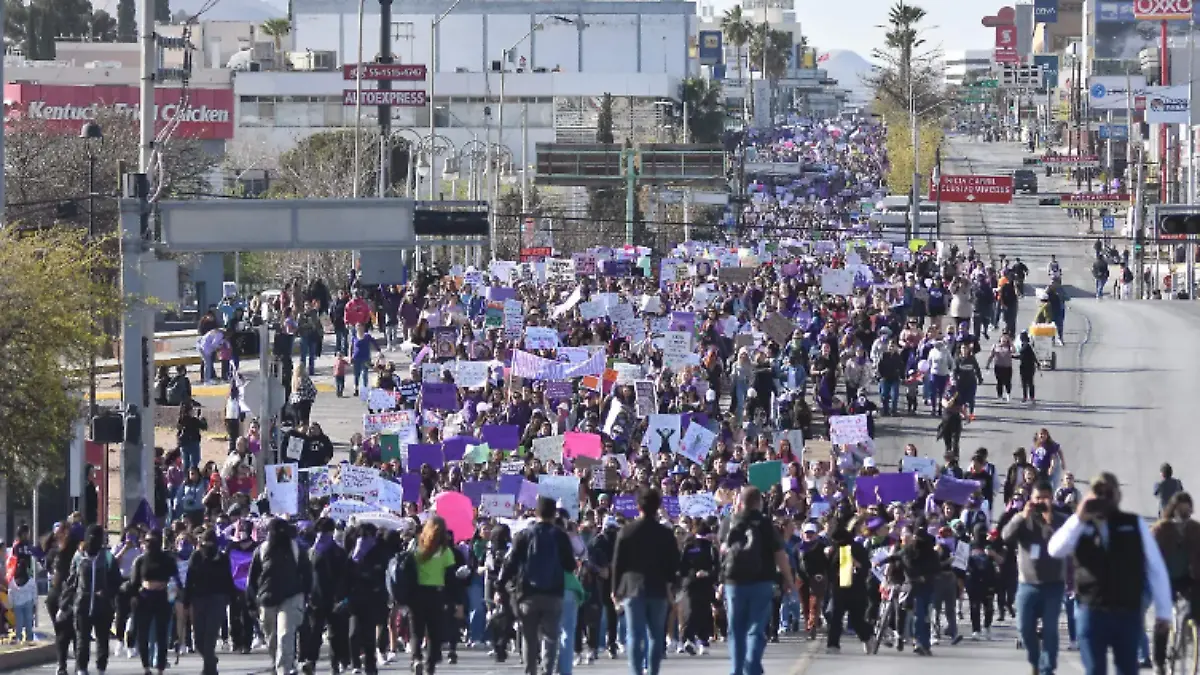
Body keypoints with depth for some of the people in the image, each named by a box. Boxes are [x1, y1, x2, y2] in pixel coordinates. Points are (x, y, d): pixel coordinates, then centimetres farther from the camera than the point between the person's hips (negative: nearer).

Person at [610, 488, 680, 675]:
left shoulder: (627, 532, -3)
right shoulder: (665, 534, 0)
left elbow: (617, 563, -1)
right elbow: (674, 564, 4)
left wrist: (616, 589, 7)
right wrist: (669, 586, 16)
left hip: (632, 589, -1)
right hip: (658, 590, 1)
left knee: (635, 635, -2)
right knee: (656, 635, 7)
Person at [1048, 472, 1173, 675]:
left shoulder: (1134, 524, 3)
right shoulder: (1080, 527, 5)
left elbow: (1155, 567, 4)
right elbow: (1055, 550, -12)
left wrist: (1163, 611, 1)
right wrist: (1080, 518, -19)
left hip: (1128, 612, 0)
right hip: (1091, 611, 0)